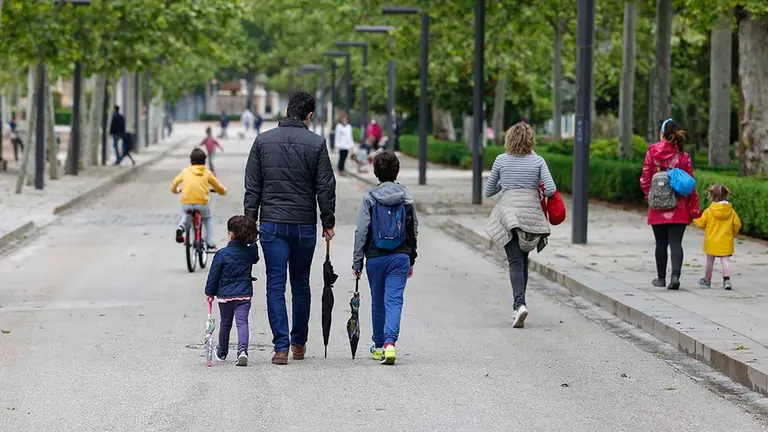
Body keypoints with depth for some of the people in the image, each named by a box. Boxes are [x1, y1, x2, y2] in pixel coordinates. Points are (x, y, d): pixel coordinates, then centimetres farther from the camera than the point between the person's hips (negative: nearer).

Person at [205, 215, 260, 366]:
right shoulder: (250, 252, -2)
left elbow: (214, 275, -5)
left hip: (225, 295, -1)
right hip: (244, 294, 1)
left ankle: (222, 353, 33)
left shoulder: (221, 254, -11)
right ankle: (242, 350, -29)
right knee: (242, 322, -6)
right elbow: (255, 258, 24)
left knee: (225, 324, 16)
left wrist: (210, 292, 7)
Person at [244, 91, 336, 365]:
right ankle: (299, 343, 22)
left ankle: (281, 347, -7)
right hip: (305, 225, 0)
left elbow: (252, 186, 3)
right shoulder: (316, 143, -3)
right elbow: (326, 188, -2)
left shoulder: (263, 141, 2)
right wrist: (328, 223, 6)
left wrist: (250, 219, 8)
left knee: (276, 285, 0)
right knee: (301, 284, 14)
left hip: (272, 224, 0)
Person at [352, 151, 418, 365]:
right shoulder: (406, 198, 3)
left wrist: (357, 262, 1)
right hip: (400, 257, 1)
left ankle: (379, 345, 24)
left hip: (375, 257, -1)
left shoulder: (370, 198, -5)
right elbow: (413, 231, 9)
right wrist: (411, 260, 19)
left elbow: (361, 232, -6)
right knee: (394, 300, -4)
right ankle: (389, 342, -23)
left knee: (378, 302, 13)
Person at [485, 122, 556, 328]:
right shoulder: (538, 161, 0)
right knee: (523, 260, 17)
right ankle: (519, 305, 22)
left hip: (509, 214, -2)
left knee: (515, 261, -6)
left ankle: (519, 304, -26)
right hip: (531, 214, 2)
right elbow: (551, 190, -8)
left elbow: (488, 191, 9)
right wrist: (538, 190, 13)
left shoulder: (501, 160, 1)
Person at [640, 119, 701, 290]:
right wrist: (694, 208, 4)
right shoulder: (683, 157, -5)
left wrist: (649, 194, 17)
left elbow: (645, 180, -2)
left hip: (657, 207, 0)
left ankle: (661, 278, 21)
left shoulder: (652, 152, -4)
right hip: (679, 209, 0)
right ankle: (675, 275, -19)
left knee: (661, 243, 12)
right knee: (675, 242, -1)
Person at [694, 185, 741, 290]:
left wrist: (695, 220, 17)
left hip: (712, 241, -1)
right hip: (726, 241, 1)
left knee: (710, 261, 11)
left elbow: (701, 224, -5)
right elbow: (737, 224, 1)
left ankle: (707, 280, 25)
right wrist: (733, 234, 19)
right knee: (725, 260, -2)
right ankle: (727, 279, -21)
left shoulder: (708, 211, -8)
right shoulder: (731, 211, 0)